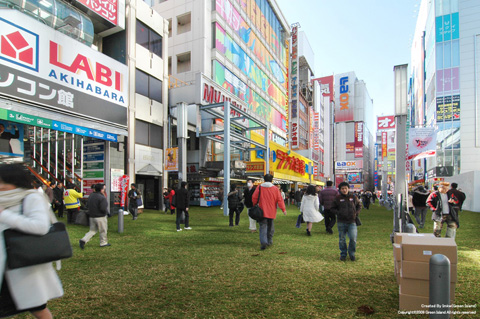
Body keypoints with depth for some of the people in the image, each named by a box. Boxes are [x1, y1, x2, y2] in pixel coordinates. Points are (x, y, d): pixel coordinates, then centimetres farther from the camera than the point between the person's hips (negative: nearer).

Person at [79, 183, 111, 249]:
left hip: (91, 216, 7)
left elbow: (88, 206, 13)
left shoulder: (91, 196, 5)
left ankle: (83, 240, 1)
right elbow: (103, 208, -25)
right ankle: (103, 243, 20)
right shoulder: (102, 198, -20)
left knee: (92, 230, 17)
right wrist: (106, 212, -5)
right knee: (103, 230, 9)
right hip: (100, 217, -7)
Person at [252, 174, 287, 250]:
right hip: (271, 212, 1)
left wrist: (254, 206, 17)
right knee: (270, 226, 17)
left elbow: (254, 198, 1)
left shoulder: (259, 187, -3)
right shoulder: (275, 189, -2)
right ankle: (269, 241, 25)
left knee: (263, 227, -2)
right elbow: (279, 200, -3)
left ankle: (263, 242, -18)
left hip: (262, 211, -1)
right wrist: (283, 209, 2)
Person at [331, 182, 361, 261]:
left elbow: (359, 206, 18)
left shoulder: (353, 197, 5)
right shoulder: (337, 198, 0)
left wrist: (356, 213, 2)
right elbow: (333, 208, 6)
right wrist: (338, 213, -11)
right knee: (342, 239, 7)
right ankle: (343, 254, 23)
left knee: (353, 238, -4)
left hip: (352, 222, 1)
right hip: (341, 222, 0)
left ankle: (352, 253, 18)